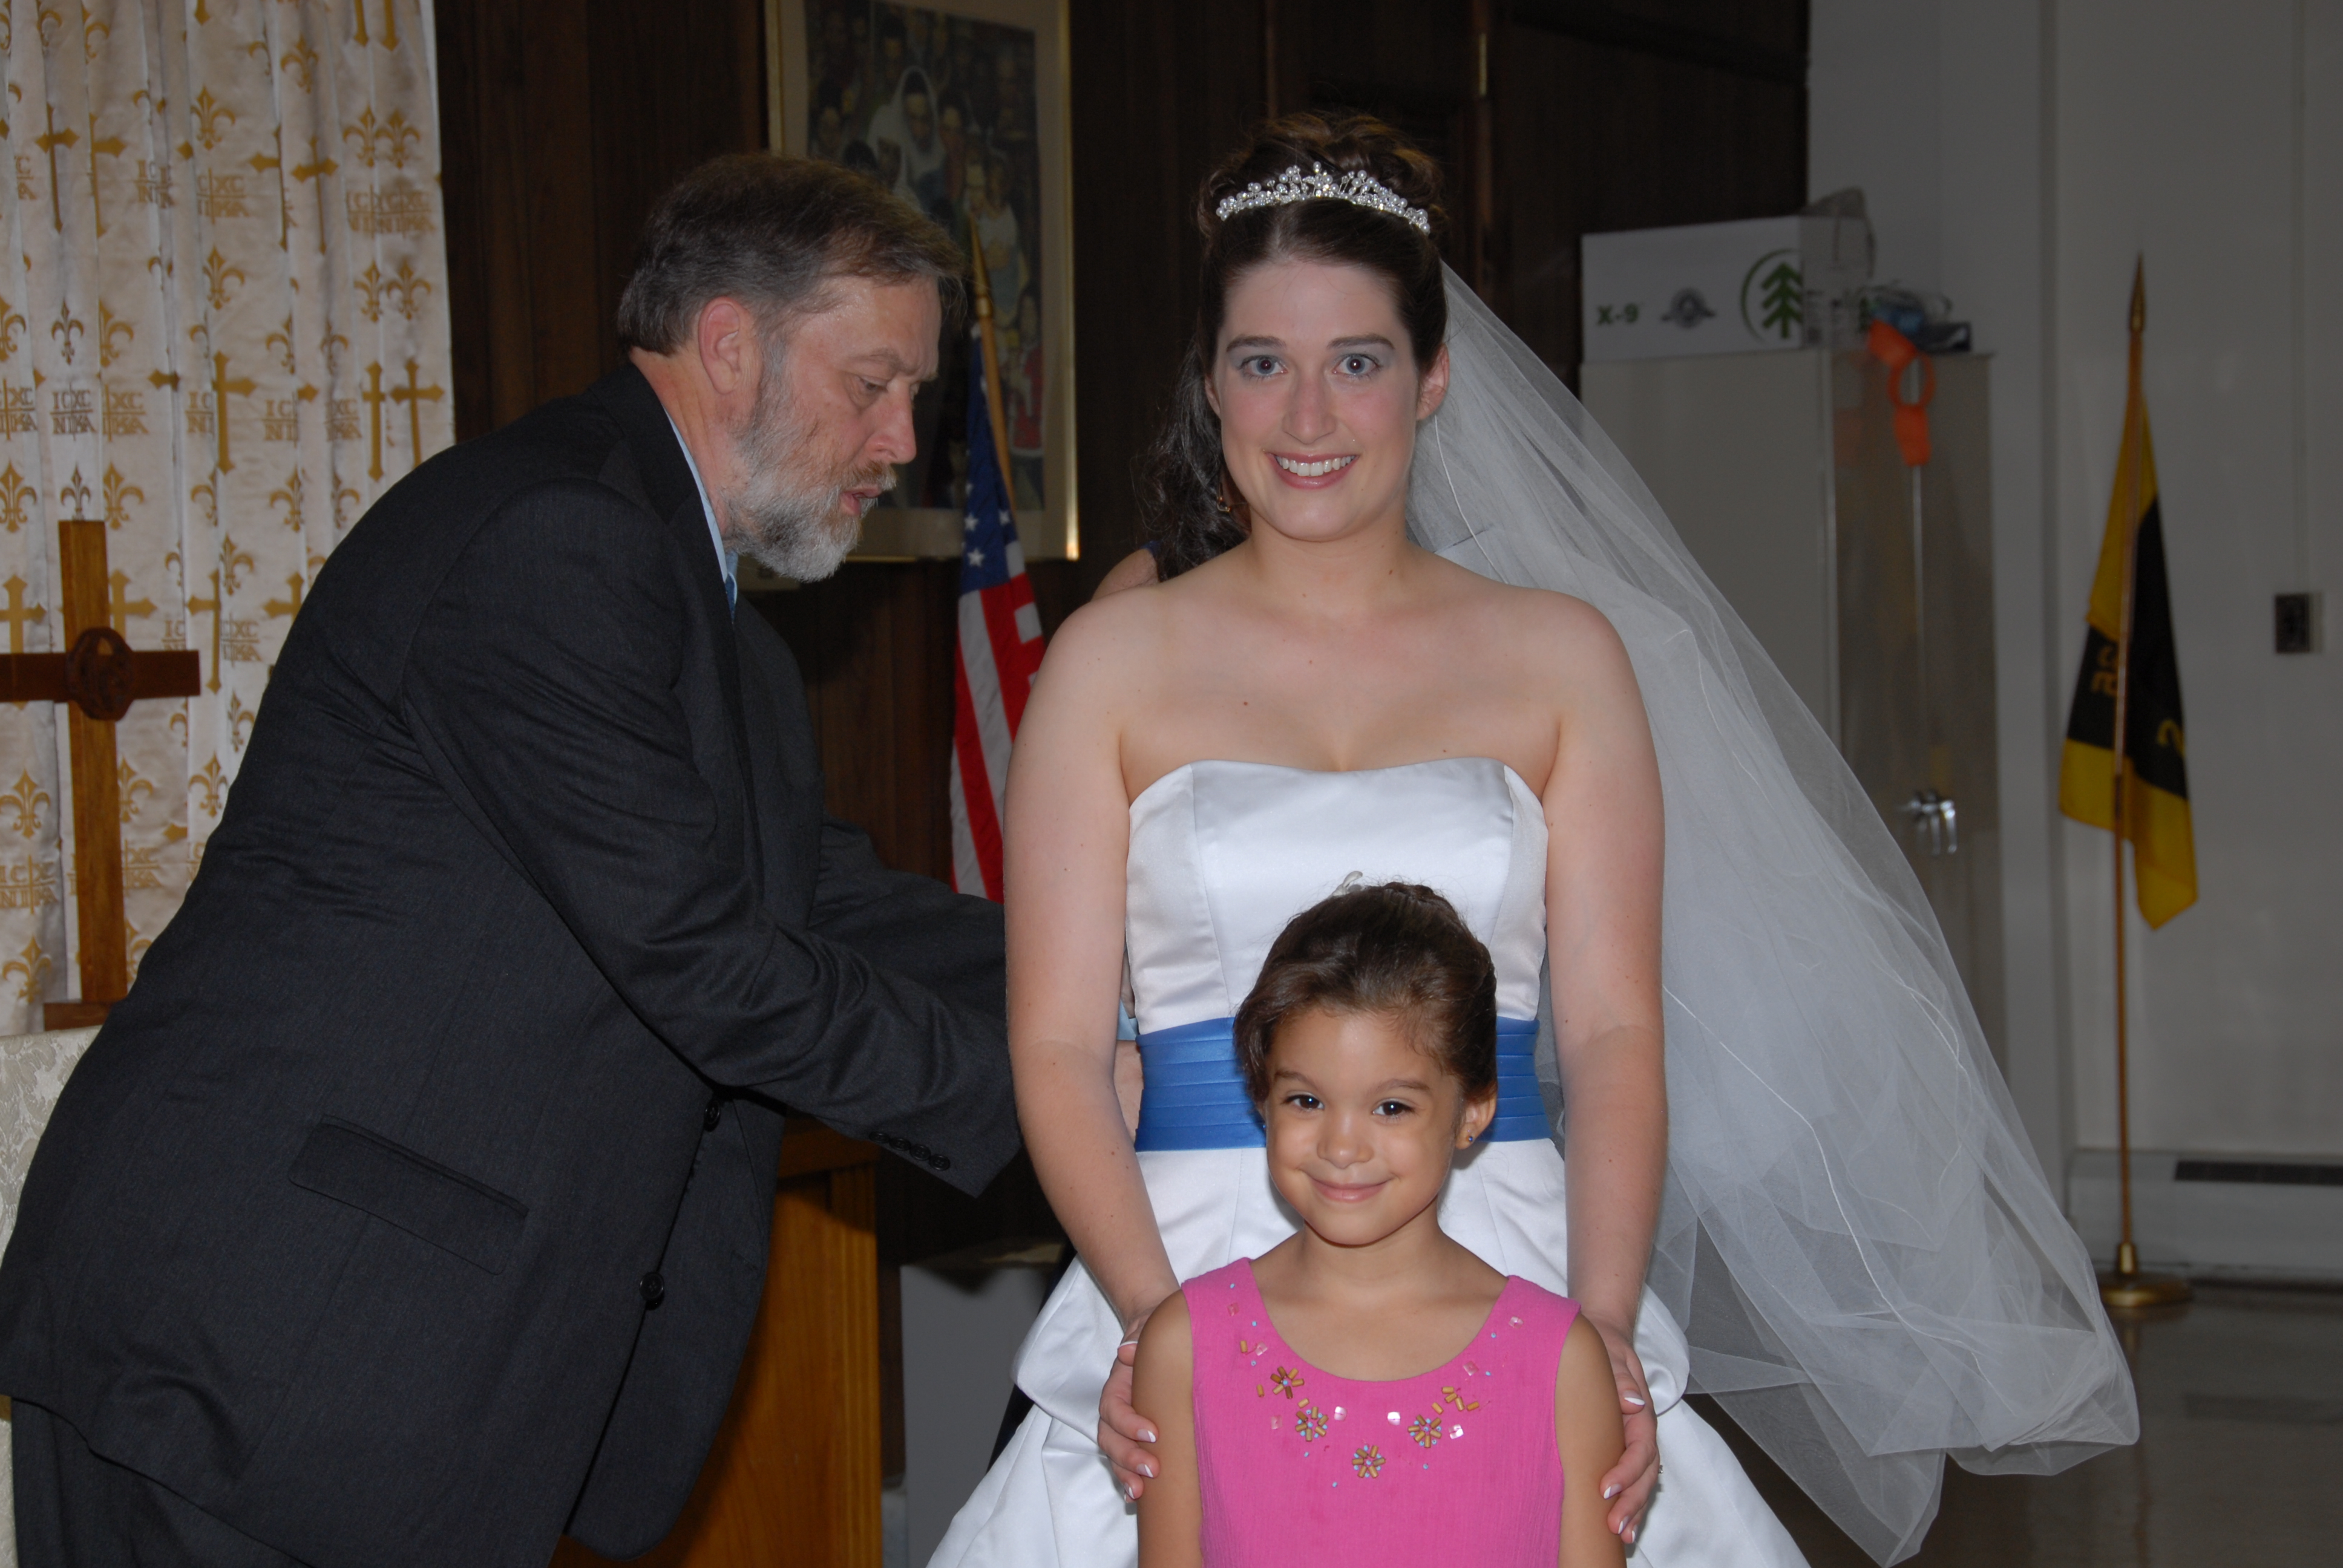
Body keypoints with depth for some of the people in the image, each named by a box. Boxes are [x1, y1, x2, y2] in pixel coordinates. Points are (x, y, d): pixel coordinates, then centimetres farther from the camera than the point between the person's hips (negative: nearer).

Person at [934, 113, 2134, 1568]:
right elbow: (1059, 1038, 1)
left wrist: (1601, 1328, -10)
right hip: (1196, 1269, 0)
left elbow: (1615, 1027, 4)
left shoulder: (1564, 654, 8)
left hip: (1504, 1281, 1)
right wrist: (1151, 1317, -14)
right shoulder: (1113, 659, 6)